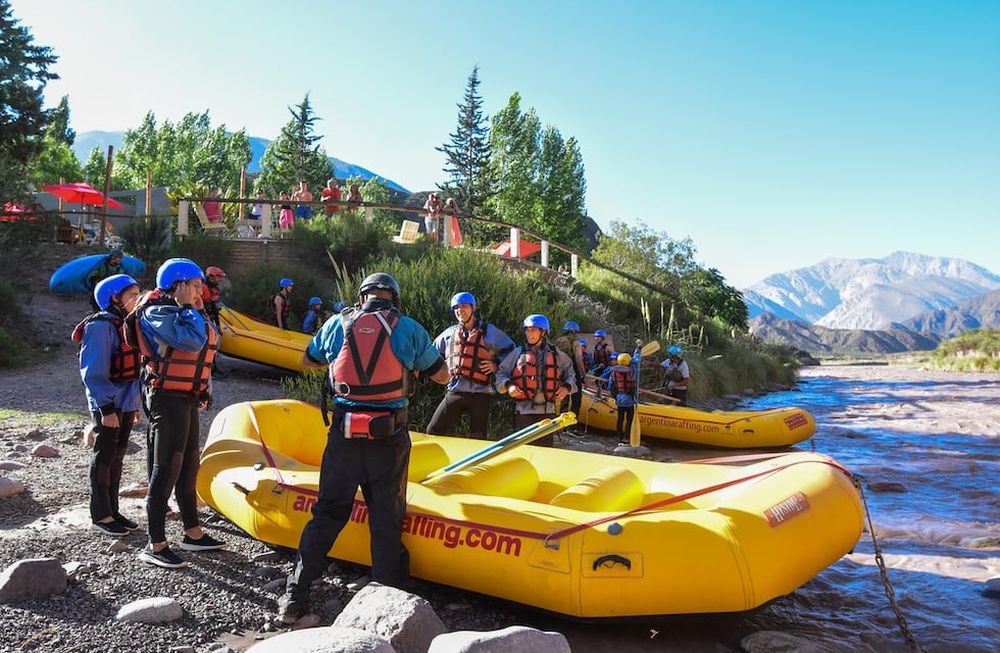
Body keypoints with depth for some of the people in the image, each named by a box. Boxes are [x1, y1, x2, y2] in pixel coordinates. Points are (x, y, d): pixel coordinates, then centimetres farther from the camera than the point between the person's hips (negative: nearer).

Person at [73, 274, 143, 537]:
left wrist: (135, 404, 18)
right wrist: (106, 407, -20)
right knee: (104, 456, 0)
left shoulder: (127, 324, 12)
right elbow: (93, 372, -18)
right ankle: (100, 516, 10)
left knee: (117, 456, 14)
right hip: (109, 405, -8)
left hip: (126, 402, 8)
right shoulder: (101, 326, -15)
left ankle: (112, 510, 23)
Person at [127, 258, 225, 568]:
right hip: (168, 399, -10)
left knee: (189, 465, 15)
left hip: (188, 399, 10)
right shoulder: (157, 313, -14)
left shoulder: (181, 312, 15)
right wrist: (188, 308, -16)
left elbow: (211, 340, 17)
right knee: (167, 469, -7)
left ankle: (193, 534, 25)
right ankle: (155, 546, 1)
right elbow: (192, 341, -27)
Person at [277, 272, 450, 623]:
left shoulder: (337, 323, 5)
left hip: (344, 435, 2)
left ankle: (294, 597, 20)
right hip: (389, 437, -2)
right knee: (387, 520, 10)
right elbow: (443, 376, 7)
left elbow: (308, 361, 22)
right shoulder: (408, 328, -1)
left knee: (327, 514, 15)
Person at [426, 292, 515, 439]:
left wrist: (496, 365, -2)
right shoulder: (450, 332, 14)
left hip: (480, 393, -3)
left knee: (478, 438, 3)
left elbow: (509, 349, 11)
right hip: (454, 392, 3)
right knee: (434, 431, -4)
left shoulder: (489, 331, 5)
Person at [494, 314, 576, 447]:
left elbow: (569, 373, 20)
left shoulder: (555, 354, 9)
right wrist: (508, 385, -9)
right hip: (524, 411, -1)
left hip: (547, 411, 2)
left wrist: (566, 387, 3)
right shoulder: (518, 353, 5)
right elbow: (501, 372, 8)